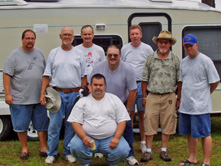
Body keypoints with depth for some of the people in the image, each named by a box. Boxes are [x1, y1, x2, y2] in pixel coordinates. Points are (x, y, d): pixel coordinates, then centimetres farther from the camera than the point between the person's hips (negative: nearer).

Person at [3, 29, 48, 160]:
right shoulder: (14, 55, -3)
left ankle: (44, 148, 18)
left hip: (39, 98, 4)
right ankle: (24, 148, 20)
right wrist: (8, 94, -12)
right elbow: (7, 75, -6)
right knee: (21, 125, 5)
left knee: (42, 124, 8)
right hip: (20, 99, -3)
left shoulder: (39, 53, 11)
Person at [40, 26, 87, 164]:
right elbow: (47, 75, 5)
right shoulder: (54, 53, 7)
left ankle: (68, 152, 19)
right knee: (54, 124, 0)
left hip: (74, 94, 1)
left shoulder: (79, 53, 7)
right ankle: (52, 153, 12)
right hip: (57, 93, 0)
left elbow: (83, 76, 8)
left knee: (71, 124, 7)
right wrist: (42, 93, -3)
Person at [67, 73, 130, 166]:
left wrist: (116, 138, -10)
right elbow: (75, 122, 1)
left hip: (110, 138, 1)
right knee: (75, 146, -29)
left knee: (123, 150, -26)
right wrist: (84, 137, -17)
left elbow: (122, 121, 6)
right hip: (88, 137, 0)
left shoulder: (114, 99, 10)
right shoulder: (83, 101, 8)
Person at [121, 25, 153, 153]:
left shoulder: (147, 49, 5)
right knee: (130, 114, 1)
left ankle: (143, 142, 16)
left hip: (143, 84, -1)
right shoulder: (124, 49, 10)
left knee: (142, 114, 5)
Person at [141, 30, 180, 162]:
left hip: (169, 97, 0)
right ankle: (149, 151, 9)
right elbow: (145, 79, 9)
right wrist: (144, 97, 6)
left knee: (167, 124, 4)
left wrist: (179, 98, 3)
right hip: (153, 96, 0)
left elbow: (179, 80, 7)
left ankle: (164, 151, 17)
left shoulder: (175, 59, 6)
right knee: (150, 123, -1)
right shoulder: (150, 58, 7)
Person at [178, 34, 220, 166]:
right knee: (191, 133, 16)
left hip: (200, 106, -7)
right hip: (185, 106, 7)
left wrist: (204, 94, 5)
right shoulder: (184, 62, 12)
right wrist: (179, 98, 19)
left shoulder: (205, 60, -10)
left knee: (205, 133, 0)